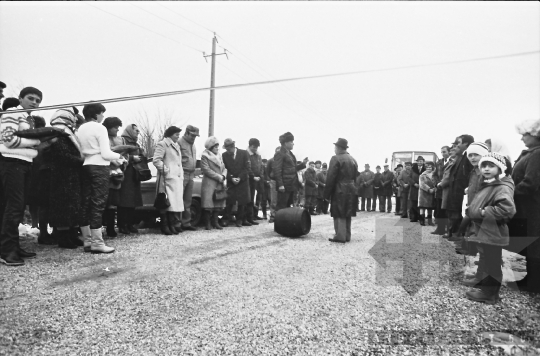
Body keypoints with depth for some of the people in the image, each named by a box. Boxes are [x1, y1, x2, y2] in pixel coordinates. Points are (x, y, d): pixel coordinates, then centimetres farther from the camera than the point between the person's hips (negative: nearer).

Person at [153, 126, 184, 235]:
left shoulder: (176, 146, 22)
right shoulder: (162, 144, -5)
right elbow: (156, 160, -15)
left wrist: (182, 175, 17)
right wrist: (166, 171, -15)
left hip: (178, 179, 9)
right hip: (168, 179, -9)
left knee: (177, 203, 10)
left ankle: (175, 226, 18)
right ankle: (166, 228, -1)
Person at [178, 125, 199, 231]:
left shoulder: (192, 145, 19)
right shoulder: (179, 143, -8)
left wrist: (193, 173, 14)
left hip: (191, 175, 8)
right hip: (182, 175, -8)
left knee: (187, 201, 11)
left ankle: (186, 223, 18)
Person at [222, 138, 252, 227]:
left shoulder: (244, 153, -2)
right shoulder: (224, 155, 1)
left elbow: (247, 168, -4)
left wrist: (239, 178, -13)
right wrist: (231, 178, -15)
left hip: (243, 182, 0)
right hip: (230, 182, 0)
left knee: (242, 202, 4)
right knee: (229, 202, -6)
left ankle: (240, 220, 16)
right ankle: (226, 219, 6)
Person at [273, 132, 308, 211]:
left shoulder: (290, 153, 17)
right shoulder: (279, 154, -9)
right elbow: (277, 170, -16)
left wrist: (303, 163, 9)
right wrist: (280, 184, -22)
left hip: (292, 185, 9)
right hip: (284, 186, -9)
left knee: (288, 206, 12)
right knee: (281, 207, -4)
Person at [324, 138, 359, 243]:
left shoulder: (336, 159, -12)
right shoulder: (353, 159, 13)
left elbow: (330, 178, -14)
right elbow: (355, 176, 14)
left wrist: (327, 194, -11)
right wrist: (353, 189, 17)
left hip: (340, 190, -8)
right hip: (351, 190, 8)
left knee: (339, 215, -2)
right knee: (347, 214, 14)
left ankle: (340, 236, -1)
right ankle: (347, 236, 21)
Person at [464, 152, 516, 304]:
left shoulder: (502, 188, -17)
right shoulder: (485, 186, 13)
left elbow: (508, 209, -32)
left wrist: (484, 212, -24)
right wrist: (471, 211, 5)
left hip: (492, 234, -9)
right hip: (483, 232, 9)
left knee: (491, 264, 3)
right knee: (486, 263, 19)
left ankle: (489, 293, 15)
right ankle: (486, 288, 32)